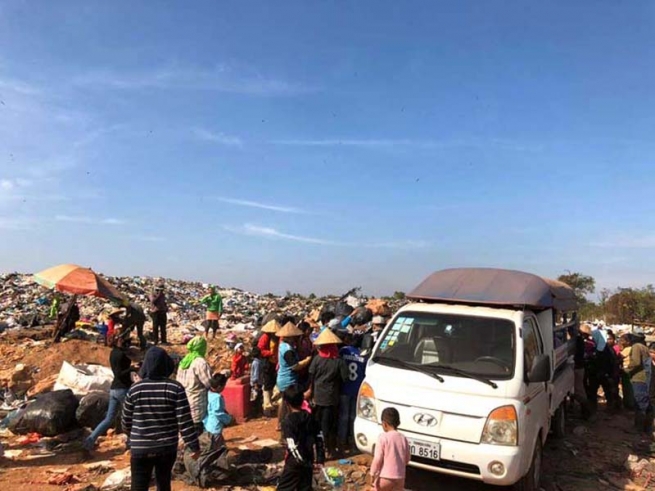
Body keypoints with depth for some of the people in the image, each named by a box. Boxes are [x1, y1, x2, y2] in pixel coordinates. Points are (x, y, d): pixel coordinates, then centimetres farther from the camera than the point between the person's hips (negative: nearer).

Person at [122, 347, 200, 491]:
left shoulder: (135, 389, -6)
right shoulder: (175, 388, -12)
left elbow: (126, 421, 5)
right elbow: (185, 421, -13)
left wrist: (132, 438, 25)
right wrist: (194, 445, -4)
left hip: (140, 449, 0)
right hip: (167, 447, 0)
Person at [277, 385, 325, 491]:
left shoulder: (288, 421, -15)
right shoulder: (310, 418, 3)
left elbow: (292, 446, -21)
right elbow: (319, 439, 5)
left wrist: (302, 462, -15)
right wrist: (320, 459, 8)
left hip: (295, 462, -6)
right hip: (308, 461, 6)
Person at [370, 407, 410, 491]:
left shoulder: (383, 437, -13)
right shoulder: (403, 438, 1)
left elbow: (377, 459, -14)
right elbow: (407, 459, 10)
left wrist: (372, 473, -4)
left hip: (385, 477, -4)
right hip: (400, 477, 4)